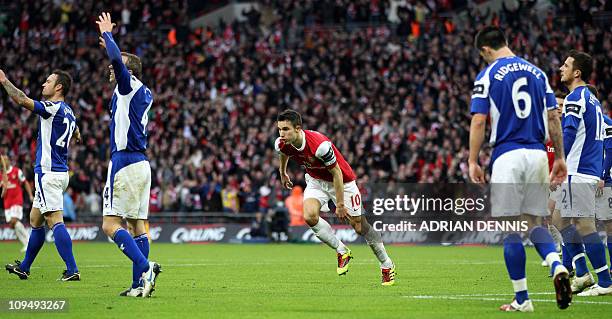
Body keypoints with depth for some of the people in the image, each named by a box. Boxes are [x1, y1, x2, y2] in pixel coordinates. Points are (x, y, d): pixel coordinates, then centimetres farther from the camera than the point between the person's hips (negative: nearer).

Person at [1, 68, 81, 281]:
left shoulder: (54, 108, -14)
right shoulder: (68, 112, 14)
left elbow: (22, 100, -22)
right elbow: (76, 135, 33)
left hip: (48, 173, -10)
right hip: (60, 172, 10)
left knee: (55, 220, -13)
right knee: (35, 220, 18)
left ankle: (72, 270, -20)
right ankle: (24, 268, 28)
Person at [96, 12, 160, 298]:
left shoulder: (129, 86, -8)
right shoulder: (144, 94, 16)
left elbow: (117, 59, -26)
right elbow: (118, 61, 37)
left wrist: (107, 33, -9)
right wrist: (109, 42, 42)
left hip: (124, 163, -9)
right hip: (141, 163, 9)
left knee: (110, 224, -10)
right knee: (137, 224, 7)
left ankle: (145, 267, -24)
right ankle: (139, 284, 5)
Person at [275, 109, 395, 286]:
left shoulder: (320, 145, -37)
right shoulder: (281, 144, -18)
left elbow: (336, 173, -27)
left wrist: (340, 204, -21)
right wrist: (283, 173, 27)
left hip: (342, 181, -5)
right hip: (316, 181, 5)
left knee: (359, 226, 0)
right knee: (309, 216, -22)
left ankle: (387, 265, 19)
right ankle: (342, 251, -1)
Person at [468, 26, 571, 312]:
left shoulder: (487, 76, -2)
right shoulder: (537, 73, 13)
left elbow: (478, 122, -7)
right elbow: (553, 117, 11)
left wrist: (472, 162, -3)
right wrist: (559, 158, 16)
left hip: (508, 156, -5)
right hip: (537, 154, 5)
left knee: (510, 230, 1)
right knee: (534, 222, 13)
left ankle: (522, 299, 2)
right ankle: (557, 266, -15)